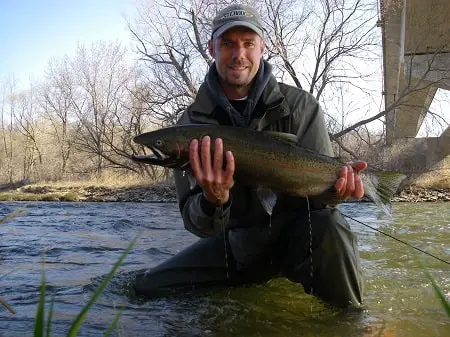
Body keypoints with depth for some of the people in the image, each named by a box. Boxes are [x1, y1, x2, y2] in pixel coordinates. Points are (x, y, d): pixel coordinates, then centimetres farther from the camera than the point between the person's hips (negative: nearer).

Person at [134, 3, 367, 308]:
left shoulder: (301, 106, -8)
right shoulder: (192, 122, -6)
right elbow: (198, 223, -12)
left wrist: (338, 181, -33)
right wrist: (213, 201, -36)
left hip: (299, 234, -2)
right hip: (235, 243, 3)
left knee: (328, 227, -36)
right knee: (148, 288, -3)